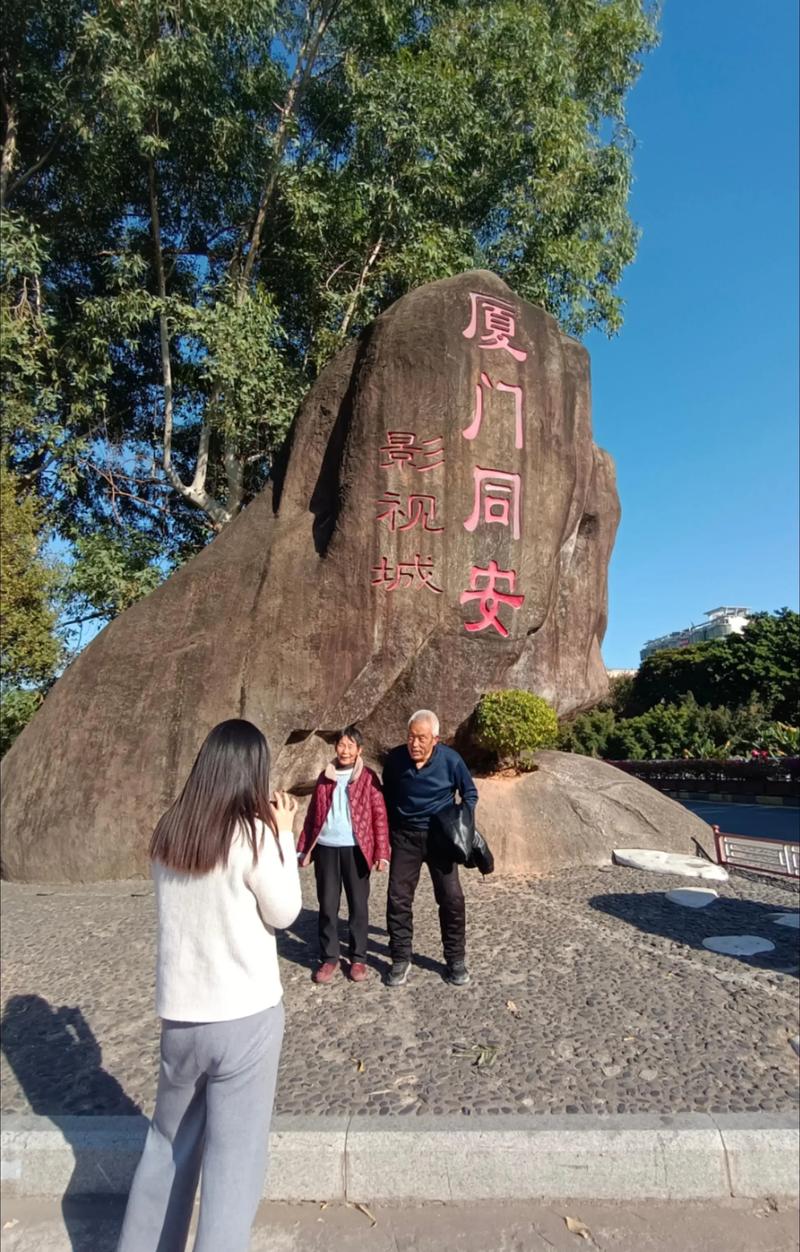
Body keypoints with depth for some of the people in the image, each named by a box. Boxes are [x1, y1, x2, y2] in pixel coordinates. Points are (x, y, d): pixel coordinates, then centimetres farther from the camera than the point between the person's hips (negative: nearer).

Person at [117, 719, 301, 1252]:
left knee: (169, 1142, 25)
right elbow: (284, 913, -8)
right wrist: (283, 834, -4)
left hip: (179, 1013, 6)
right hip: (245, 1014, -6)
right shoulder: (252, 836, -19)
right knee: (235, 1155, 10)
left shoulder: (168, 835, -2)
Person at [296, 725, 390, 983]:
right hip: (325, 848, 2)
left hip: (355, 849, -2)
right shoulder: (325, 777, 7)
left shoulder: (368, 778, -2)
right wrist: (303, 848, 8)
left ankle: (358, 958, 22)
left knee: (358, 905, 7)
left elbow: (379, 816, -3)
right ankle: (329, 958, 23)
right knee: (327, 905, 9)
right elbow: (312, 814, 11)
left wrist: (382, 852, -8)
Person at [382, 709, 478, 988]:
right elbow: (387, 795, 6)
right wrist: (389, 829, 6)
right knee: (398, 898, 2)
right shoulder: (395, 758, -13)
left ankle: (456, 960, 18)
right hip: (405, 836, 1)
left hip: (440, 836, -1)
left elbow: (470, 793, 1)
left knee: (451, 898, 0)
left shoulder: (451, 760, -16)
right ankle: (401, 959, 18)